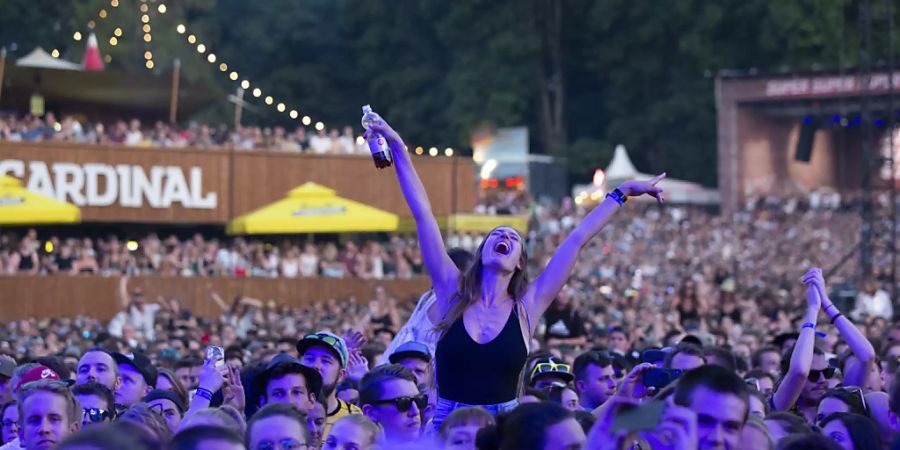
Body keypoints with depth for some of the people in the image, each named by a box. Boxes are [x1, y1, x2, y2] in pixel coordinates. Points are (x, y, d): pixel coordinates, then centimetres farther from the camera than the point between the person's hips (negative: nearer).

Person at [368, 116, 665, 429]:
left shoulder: (526, 307, 4)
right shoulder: (452, 293, 4)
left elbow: (577, 239, 7)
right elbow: (423, 214, 2)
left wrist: (622, 193, 12)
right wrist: (398, 148, 2)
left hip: (504, 428, 0)